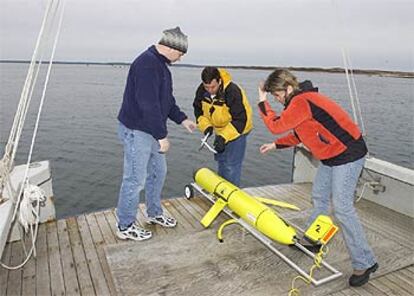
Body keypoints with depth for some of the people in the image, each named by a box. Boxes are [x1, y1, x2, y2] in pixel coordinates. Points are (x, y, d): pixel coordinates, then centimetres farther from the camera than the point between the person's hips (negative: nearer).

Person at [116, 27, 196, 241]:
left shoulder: (160, 64, 12)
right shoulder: (147, 64, -21)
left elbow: (166, 99, 20)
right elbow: (149, 105, -27)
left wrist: (182, 119, 16)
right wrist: (162, 135, -24)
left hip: (150, 131, 10)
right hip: (136, 131, -10)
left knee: (158, 171, 18)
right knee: (135, 179, -1)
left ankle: (154, 214, 36)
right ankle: (125, 227, 16)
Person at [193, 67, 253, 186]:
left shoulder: (233, 91, -33)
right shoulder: (201, 91, -14)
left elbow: (240, 119, -31)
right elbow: (198, 109, 1)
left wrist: (224, 137, -37)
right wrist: (206, 125, -17)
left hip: (237, 129, -7)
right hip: (219, 130, 7)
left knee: (232, 165, -9)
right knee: (220, 159, 19)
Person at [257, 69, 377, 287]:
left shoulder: (301, 102, -23)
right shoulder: (301, 100, 11)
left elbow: (277, 126, -20)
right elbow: (299, 133, 19)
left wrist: (262, 102, -8)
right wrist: (275, 145, 16)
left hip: (347, 153, -11)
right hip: (331, 154, 11)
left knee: (342, 207, -9)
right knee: (318, 197, 16)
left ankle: (364, 263, 3)